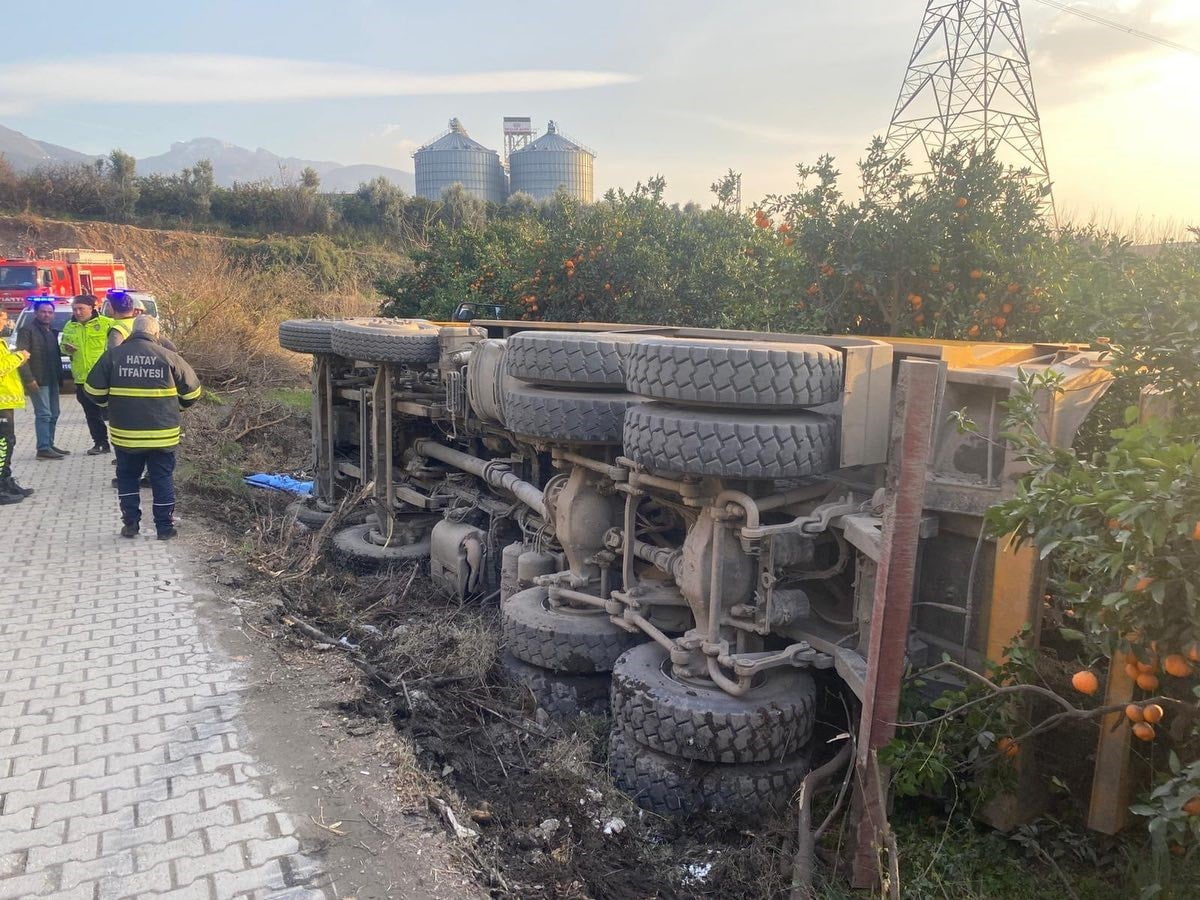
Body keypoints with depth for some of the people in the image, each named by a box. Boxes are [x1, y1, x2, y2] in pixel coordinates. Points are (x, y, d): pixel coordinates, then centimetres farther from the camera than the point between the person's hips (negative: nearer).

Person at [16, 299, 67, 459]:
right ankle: (43, 449, -7)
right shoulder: (27, 330, -8)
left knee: (53, 414, 11)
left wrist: (60, 379, 11)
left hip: (53, 380, 8)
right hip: (38, 380, -8)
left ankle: (50, 445, 19)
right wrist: (29, 378, -20)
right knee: (43, 414, -9)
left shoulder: (52, 331, 16)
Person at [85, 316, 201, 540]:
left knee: (127, 477, 17)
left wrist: (110, 402, 23)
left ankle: (130, 524, 17)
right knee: (163, 479, 9)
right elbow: (192, 391, 3)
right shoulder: (169, 357, -4)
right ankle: (165, 527, 11)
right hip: (162, 434, -1)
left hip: (125, 433, 1)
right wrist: (176, 406, 22)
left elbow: (93, 389, 2)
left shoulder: (113, 355, -1)